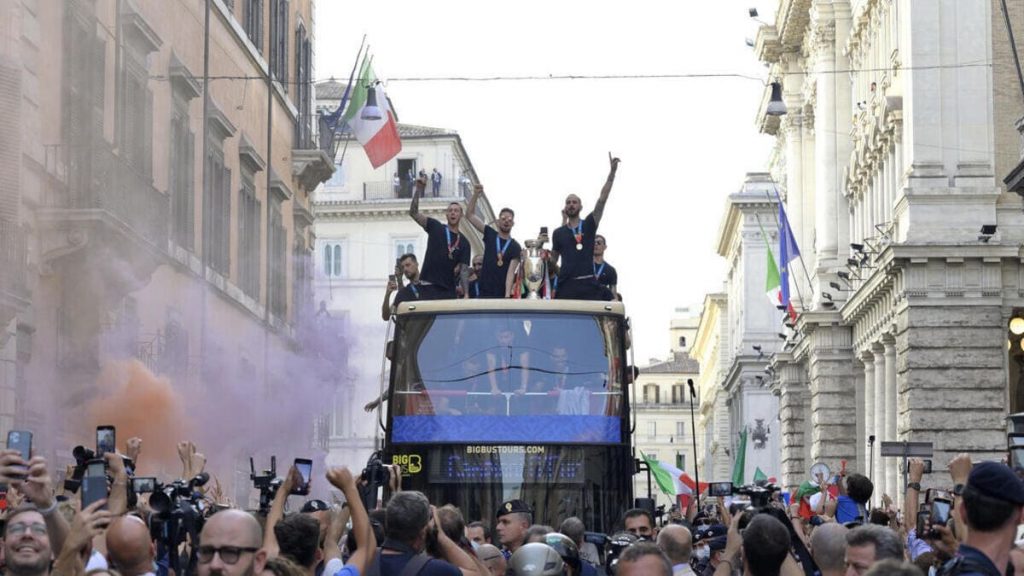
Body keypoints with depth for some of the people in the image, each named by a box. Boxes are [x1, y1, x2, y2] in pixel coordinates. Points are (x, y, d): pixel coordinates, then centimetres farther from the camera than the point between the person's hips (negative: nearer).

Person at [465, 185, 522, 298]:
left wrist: (507, 295, -21)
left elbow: (511, 272, -9)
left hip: (502, 294, -2)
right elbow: (470, 214, 6)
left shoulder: (515, 248, 1)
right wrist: (475, 195, -9)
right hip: (485, 293, 2)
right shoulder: (490, 235, 9)